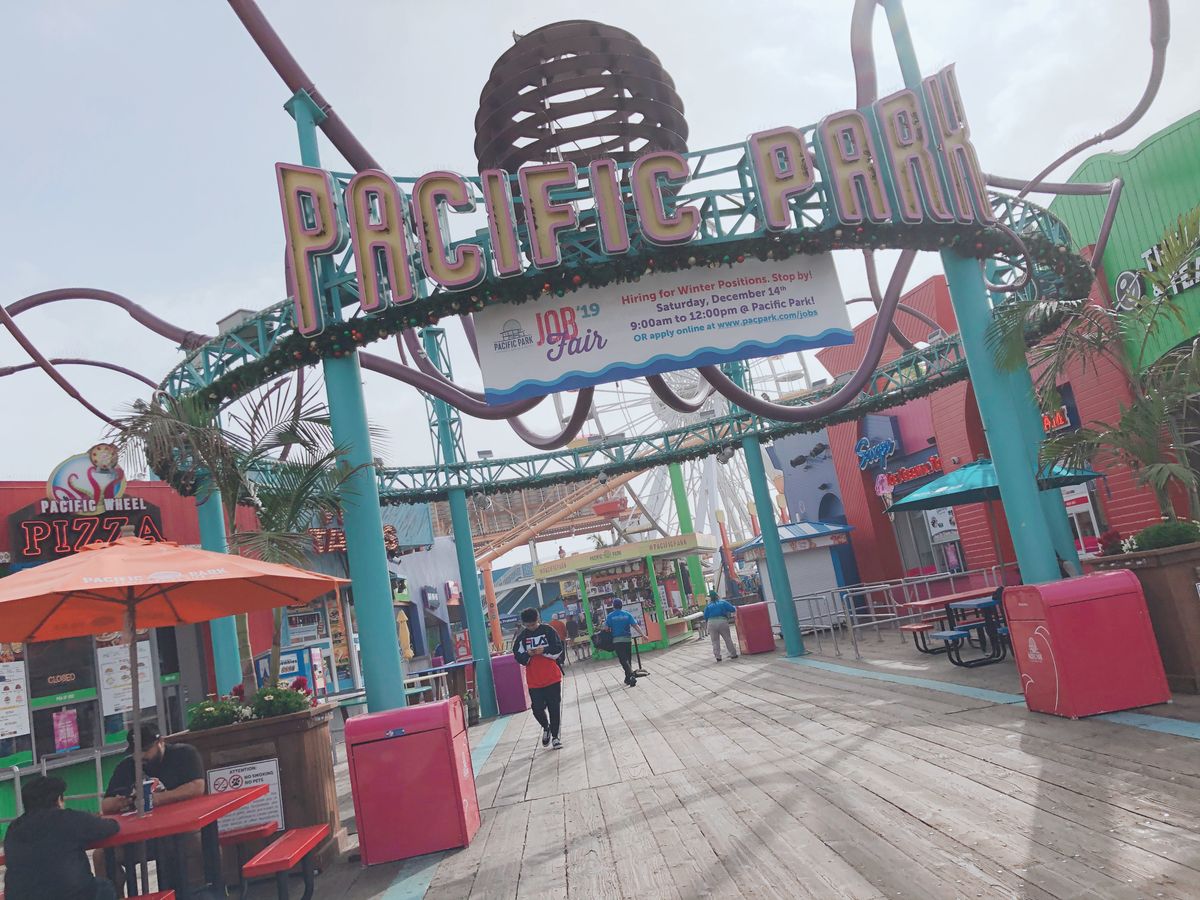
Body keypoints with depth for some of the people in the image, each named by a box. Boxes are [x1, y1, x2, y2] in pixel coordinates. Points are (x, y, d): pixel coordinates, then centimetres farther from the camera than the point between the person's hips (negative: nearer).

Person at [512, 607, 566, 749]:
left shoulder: (548, 631, -4)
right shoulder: (521, 636, 0)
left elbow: (558, 650, -5)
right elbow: (518, 657, 0)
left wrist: (543, 651, -20)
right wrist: (528, 654, -19)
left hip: (552, 677, -1)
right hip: (534, 680, 1)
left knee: (554, 707, 4)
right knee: (537, 708, 0)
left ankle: (554, 736, 20)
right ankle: (546, 728, 30)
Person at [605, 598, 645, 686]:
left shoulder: (610, 616, -2)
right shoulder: (627, 614, 3)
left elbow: (606, 629, -4)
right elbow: (635, 626, -3)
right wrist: (643, 635, -2)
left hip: (617, 640, -3)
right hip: (627, 639, 3)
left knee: (623, 660, -6)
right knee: (628, 659, 14)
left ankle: (631, 676, -24)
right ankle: (628, 679, 21)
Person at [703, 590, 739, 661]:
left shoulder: (708, 606, 12)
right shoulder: (723, 602, 10)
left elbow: (705, 617, 9)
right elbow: (733, 609, 7)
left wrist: (707, 623, 26)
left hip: (711, 623, 1)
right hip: (722, 621, -1)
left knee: (715, 641, 9)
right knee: (727, 639, 9)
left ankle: (717, 656, 5)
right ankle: (733, 654, 13)